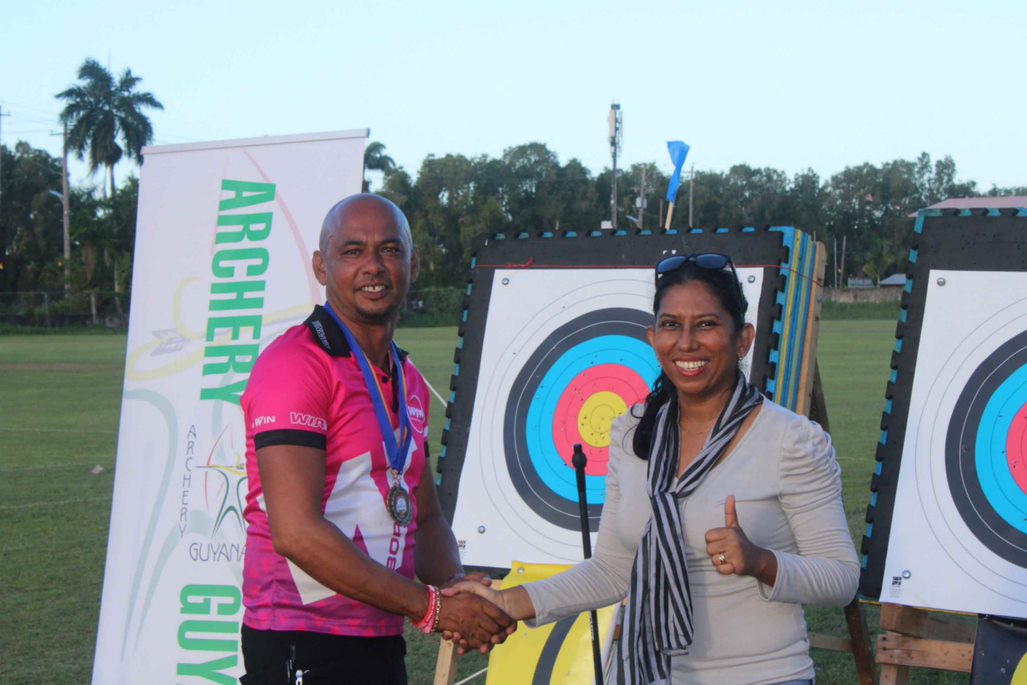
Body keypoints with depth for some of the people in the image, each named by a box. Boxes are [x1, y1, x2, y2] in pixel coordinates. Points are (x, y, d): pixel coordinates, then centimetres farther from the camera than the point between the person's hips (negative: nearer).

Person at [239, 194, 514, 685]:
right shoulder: (295, 363, -13)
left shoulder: (409, 381, 13)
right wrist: (430, 606, -17)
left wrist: (455, 587, -4)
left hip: (382, 642, 8)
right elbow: (296, 530, -21)